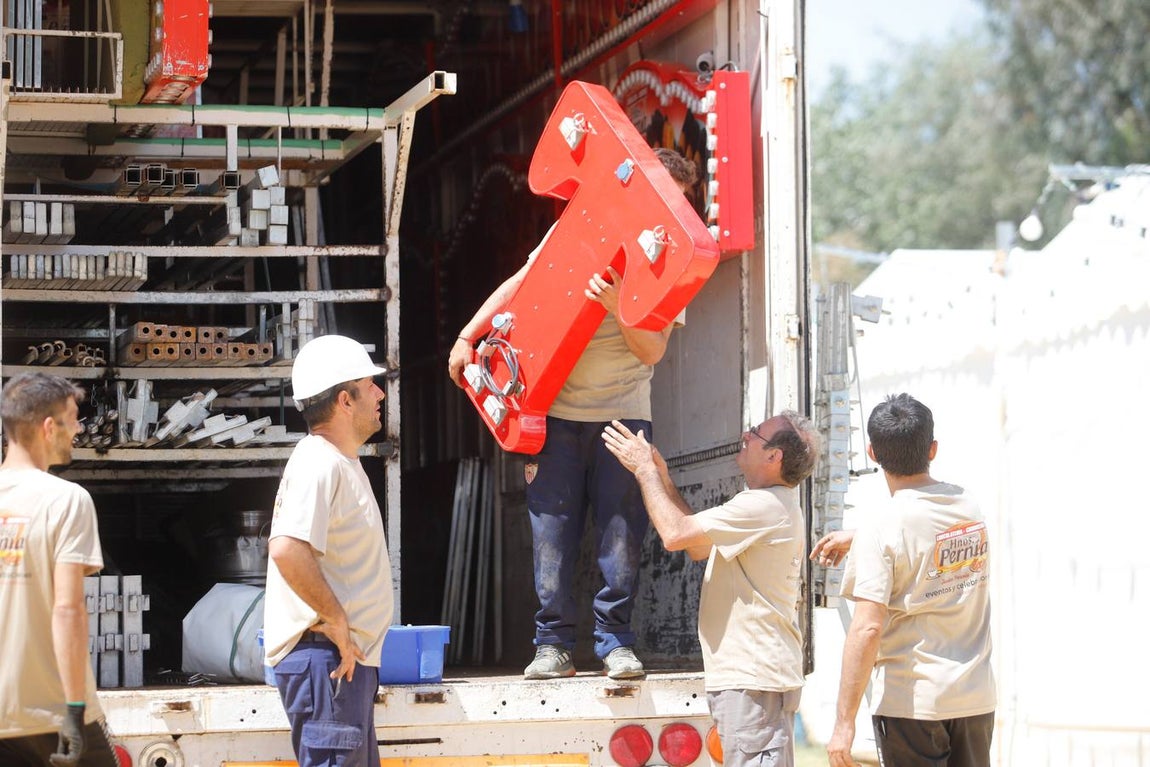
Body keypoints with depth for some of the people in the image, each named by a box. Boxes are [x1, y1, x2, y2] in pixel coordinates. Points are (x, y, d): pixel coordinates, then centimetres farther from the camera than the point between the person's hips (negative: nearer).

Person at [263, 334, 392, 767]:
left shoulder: (341, 461, 19)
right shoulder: (318, 464, -16)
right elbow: (287, 549, -30)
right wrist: (336, 622, -22)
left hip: (348, 654, 11)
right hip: (324, 654, -11)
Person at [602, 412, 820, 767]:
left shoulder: (765, 507, -17)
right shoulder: (774, 506, 19)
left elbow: (675, 533, -21)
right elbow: (698, 547, 23)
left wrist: (644, 469, -8)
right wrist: (662, 478, 18)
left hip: (753, 678, -11)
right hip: (747, 674, 11)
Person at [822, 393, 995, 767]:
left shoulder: (881, 529, -15)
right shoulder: (969, 507, 4)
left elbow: (867, 629, -20)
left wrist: (844, 721, -17)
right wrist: (856, 538, 31)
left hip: (911, 702, -6)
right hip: (976, 698, 6)